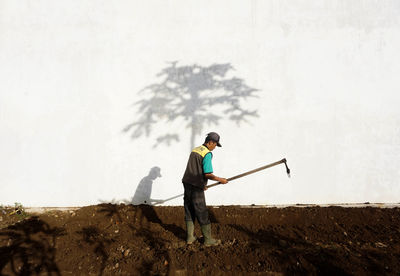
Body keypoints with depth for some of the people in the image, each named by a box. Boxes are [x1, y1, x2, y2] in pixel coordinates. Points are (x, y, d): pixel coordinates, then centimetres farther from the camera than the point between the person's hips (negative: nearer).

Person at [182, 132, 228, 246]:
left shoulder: (194, 150, 12)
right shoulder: (207, 154, -14)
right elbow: (208, 174, -20)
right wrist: (220, 180, -5)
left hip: (187, 184, 8)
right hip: (196, 188, -8)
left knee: (189, 213, 15)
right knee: (202, 215, 4)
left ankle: (190, 237, 25)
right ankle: (208, 240, 16)